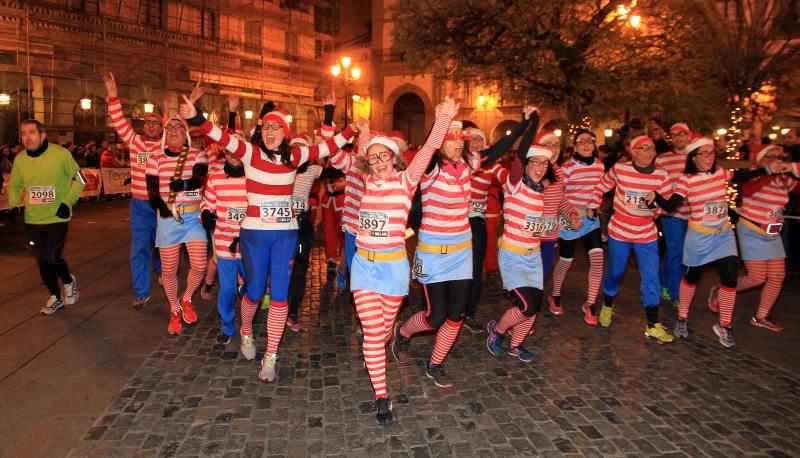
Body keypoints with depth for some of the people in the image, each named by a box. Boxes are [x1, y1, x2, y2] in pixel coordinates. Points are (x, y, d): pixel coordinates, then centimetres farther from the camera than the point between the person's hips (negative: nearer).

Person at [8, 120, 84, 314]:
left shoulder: (61, 154, -13)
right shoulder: (20, 159, -1)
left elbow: (79, 179, -2)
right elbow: (14, 186, 15)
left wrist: (68, 202, -10)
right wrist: (14, 205, -1)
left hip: (58, 218, -4)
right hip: (32, 220, 4)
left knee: (52, 257, -12)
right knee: (42, 262, 11)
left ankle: (69, 281, 21)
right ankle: (56, 298, 30)